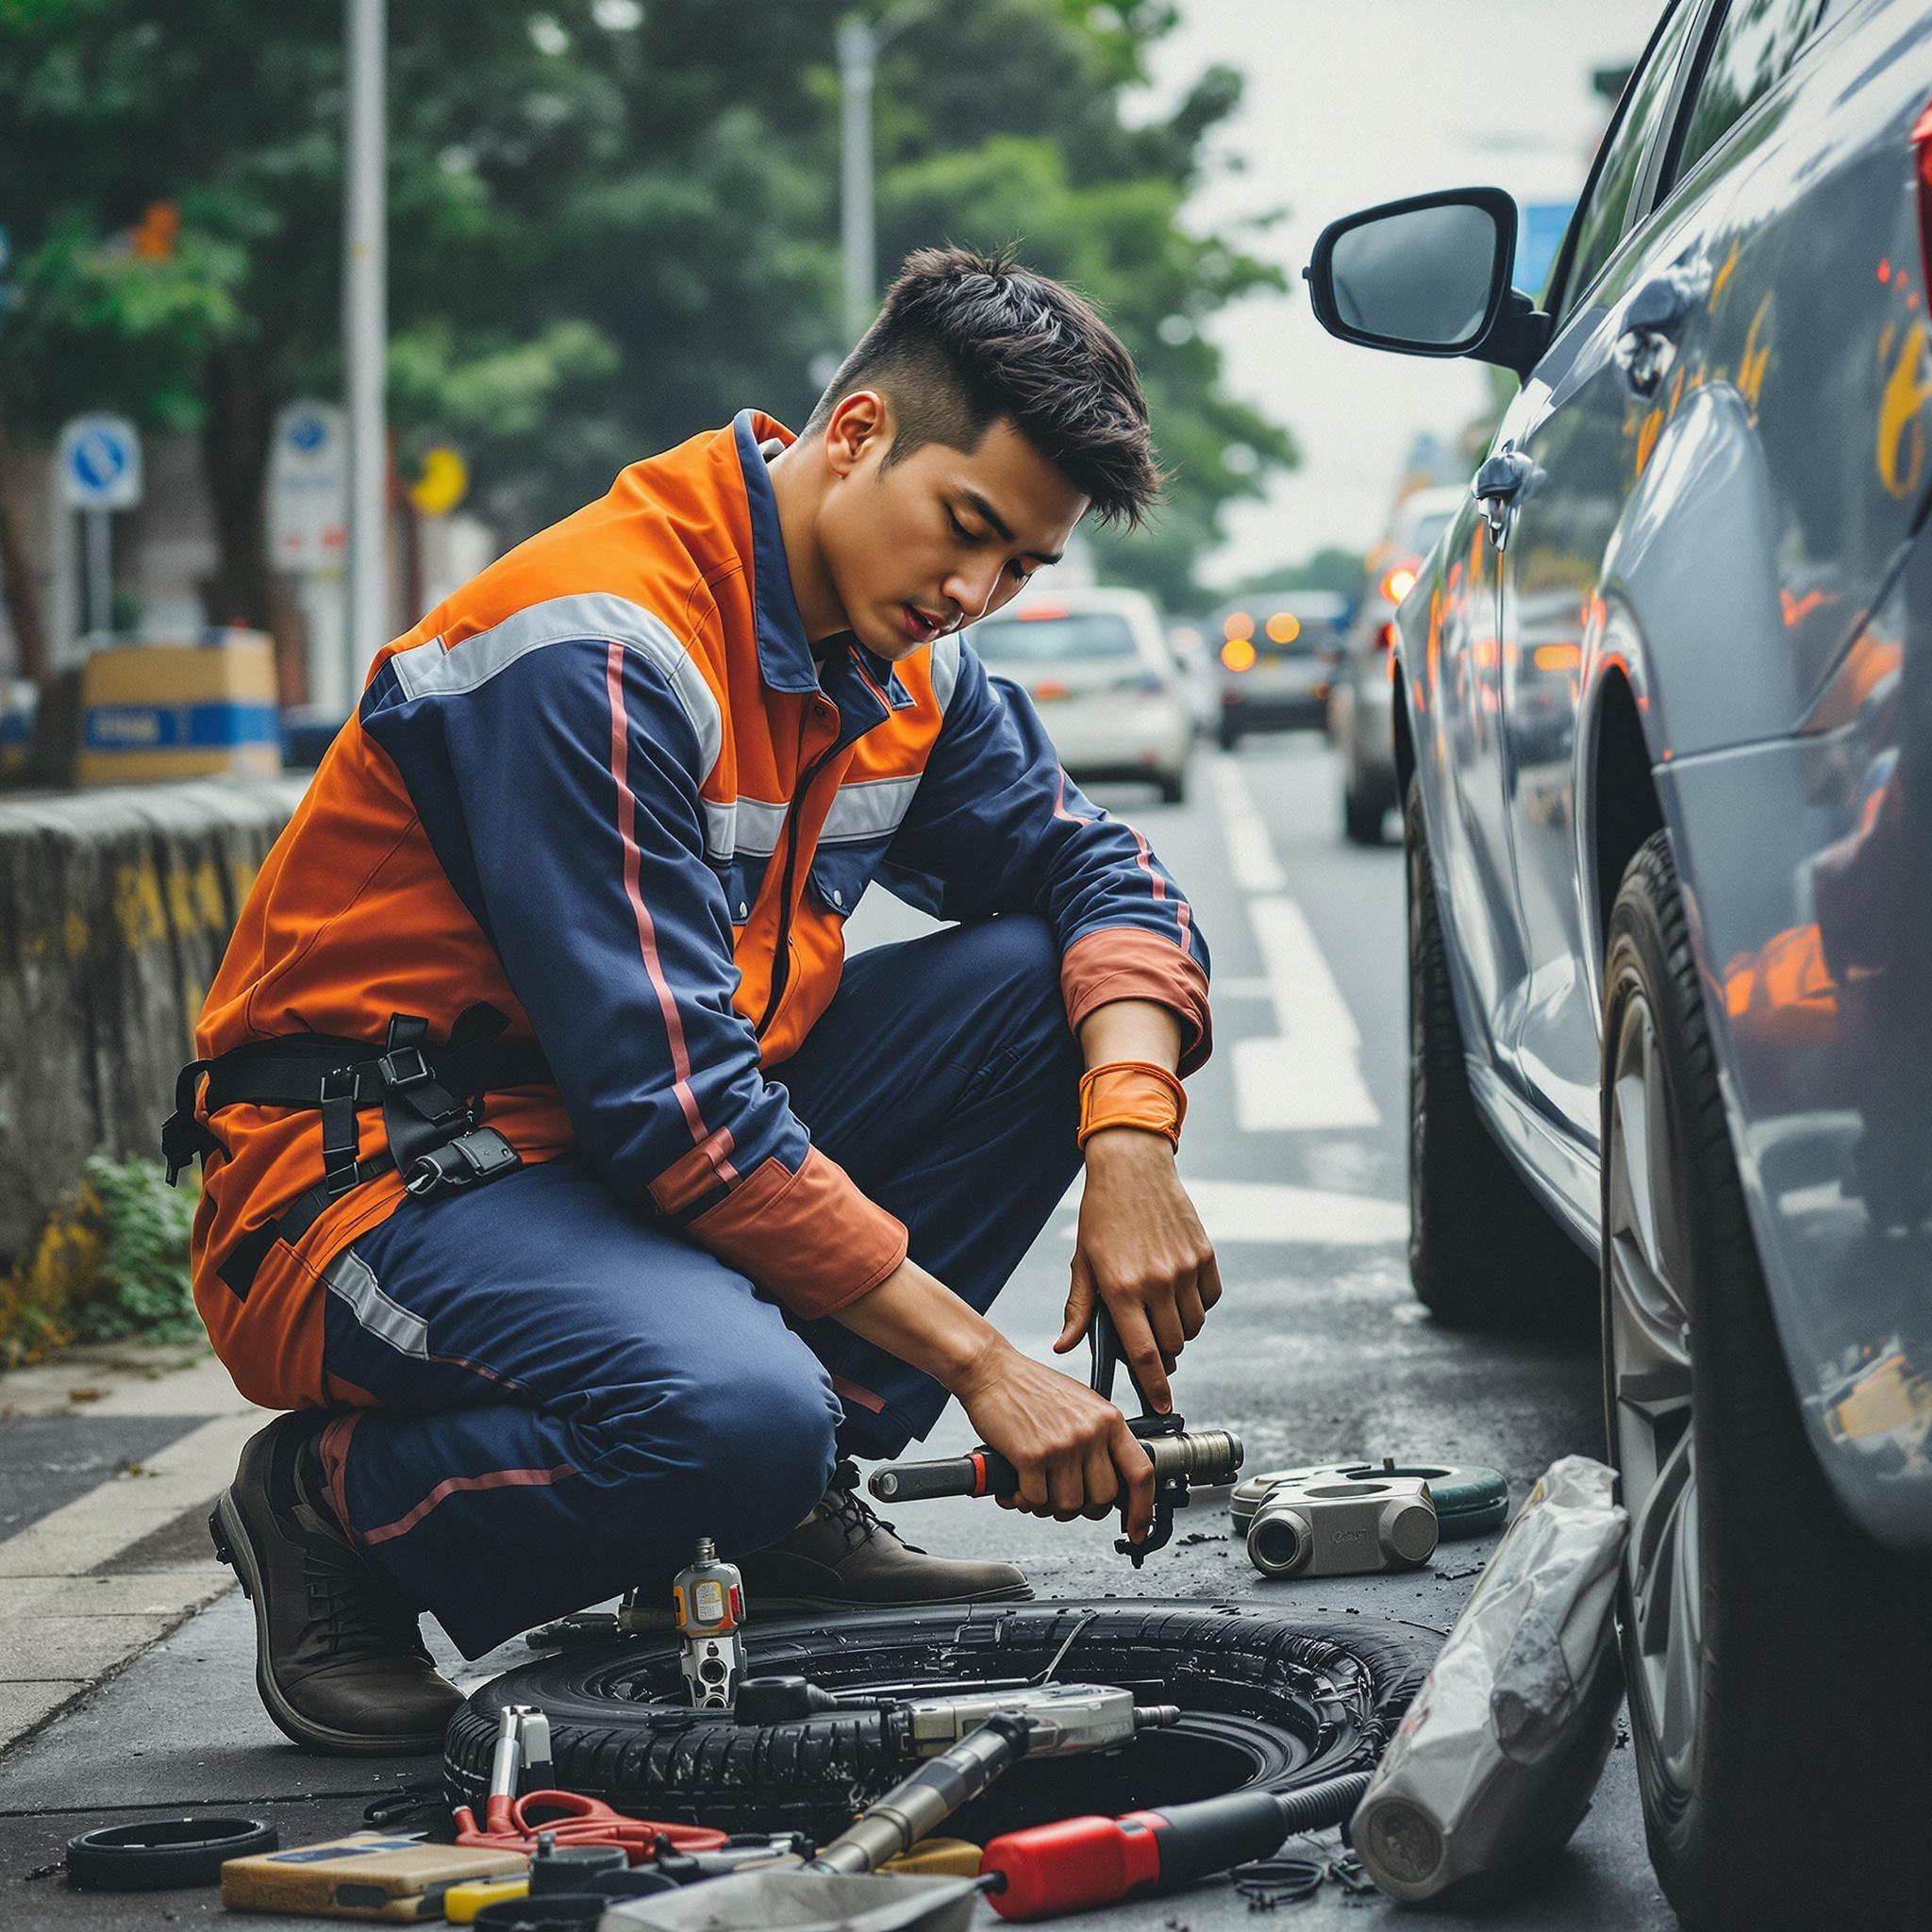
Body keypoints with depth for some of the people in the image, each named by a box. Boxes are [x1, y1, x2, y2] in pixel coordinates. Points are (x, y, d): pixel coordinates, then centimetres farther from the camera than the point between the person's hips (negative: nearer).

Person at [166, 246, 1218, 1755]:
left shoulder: (904, 662, 4)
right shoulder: (598, 651, -25)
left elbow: (1102, 877, 10)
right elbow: (669, 1103, -28)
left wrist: (1130, 1138, -13)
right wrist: (978, 1361, -25)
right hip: (370, 1177, -9)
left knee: (1045, 984, -4)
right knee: (736, 1417, -36)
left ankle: (795, 1508, 1)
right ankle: (338, 1507, -5)